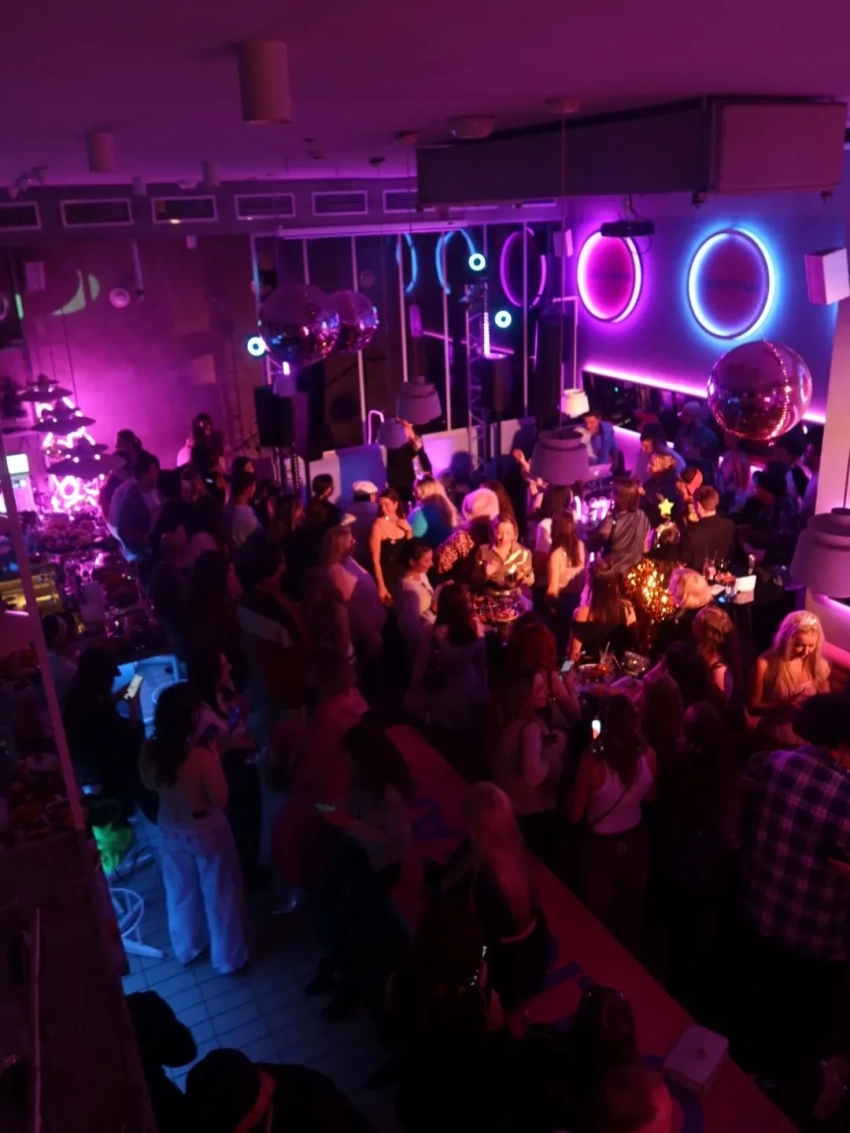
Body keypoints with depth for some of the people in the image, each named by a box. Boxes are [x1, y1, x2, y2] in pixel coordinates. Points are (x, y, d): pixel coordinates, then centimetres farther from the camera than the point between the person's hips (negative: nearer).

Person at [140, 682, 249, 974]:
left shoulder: (149, 753, -17)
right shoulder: (202, 757, -32)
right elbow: (220, 800, -19)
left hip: (171, 831, 5)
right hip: (207, 832, -5)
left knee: (181, 891, 27)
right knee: (219, 895, 17)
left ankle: (187, 948, 48)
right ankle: (228, 958, 34)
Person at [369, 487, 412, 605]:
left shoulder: (403, 522, 1)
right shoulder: (378, 525, -16)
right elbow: (375, 560, -16)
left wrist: (409, 531, -7)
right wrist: (381, 586, -18)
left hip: (403, 575, 6)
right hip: (386, 576, -6)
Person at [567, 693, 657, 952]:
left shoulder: (592, 759, -29)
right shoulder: (648, 755, -17)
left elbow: (575, 815, -19)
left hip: (601, 847, -4)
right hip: (636, 842, 4)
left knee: (601, 917, 21)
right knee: (632, 911, 29)